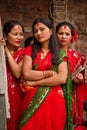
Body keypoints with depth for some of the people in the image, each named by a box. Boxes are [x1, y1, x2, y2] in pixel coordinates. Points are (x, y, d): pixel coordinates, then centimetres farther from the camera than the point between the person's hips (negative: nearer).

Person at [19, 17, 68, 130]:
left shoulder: (60, 54, 5)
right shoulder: (30, 50, 8)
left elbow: (62, 79, -9)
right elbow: (26, 74, -5)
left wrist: (34, 82, -8)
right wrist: (49, 73, -7)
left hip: (54, 100, 0)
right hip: (33, 100, 1)